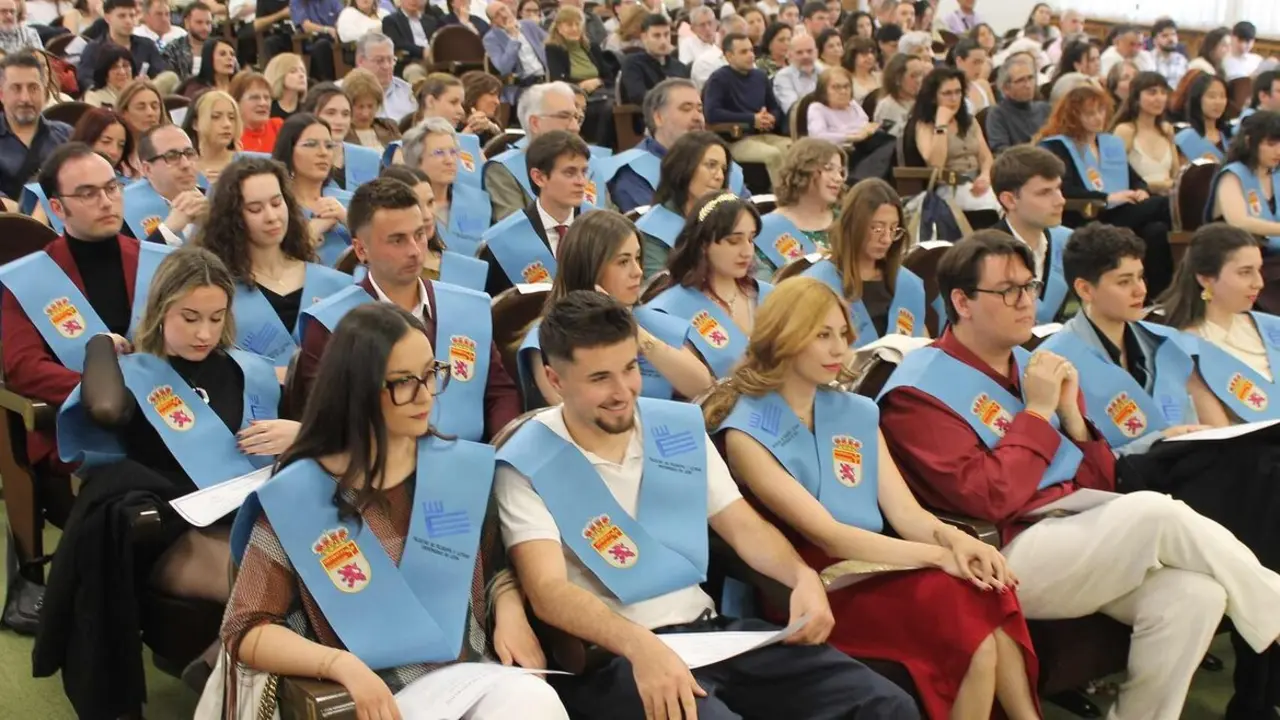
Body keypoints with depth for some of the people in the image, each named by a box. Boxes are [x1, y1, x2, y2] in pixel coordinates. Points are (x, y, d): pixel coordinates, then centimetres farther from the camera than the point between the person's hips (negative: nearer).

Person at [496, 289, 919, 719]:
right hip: (612, 657, -5)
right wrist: (640, 646, -35)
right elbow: (548, 590, -18)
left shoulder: (681, 430, 11)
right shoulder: (527, 468, -6)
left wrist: (804, 578, -7)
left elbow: (745, 528, 15)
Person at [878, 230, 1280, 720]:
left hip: (1082, 539, 7)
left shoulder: (1034, 367, 14)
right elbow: (990, 498, -18)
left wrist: (1070, 410, 0)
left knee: (1194, 594, -20)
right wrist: (1036, 412, -11)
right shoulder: (920, 391, -6)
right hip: (1006, 559, -7)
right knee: (1153, 512, -25)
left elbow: (1100, 485, 15)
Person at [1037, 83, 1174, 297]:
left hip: (1122, 217, 6)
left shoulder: (1112, 143, 28)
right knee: (1164, 206, -26)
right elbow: (1063, 189, -12)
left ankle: (1159, 295, -31)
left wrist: (1142, 192, -1)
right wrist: (1107, 198, -18)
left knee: (1157, 230, -32)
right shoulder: (1057, 147, 5)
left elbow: (1136, 179, 25)